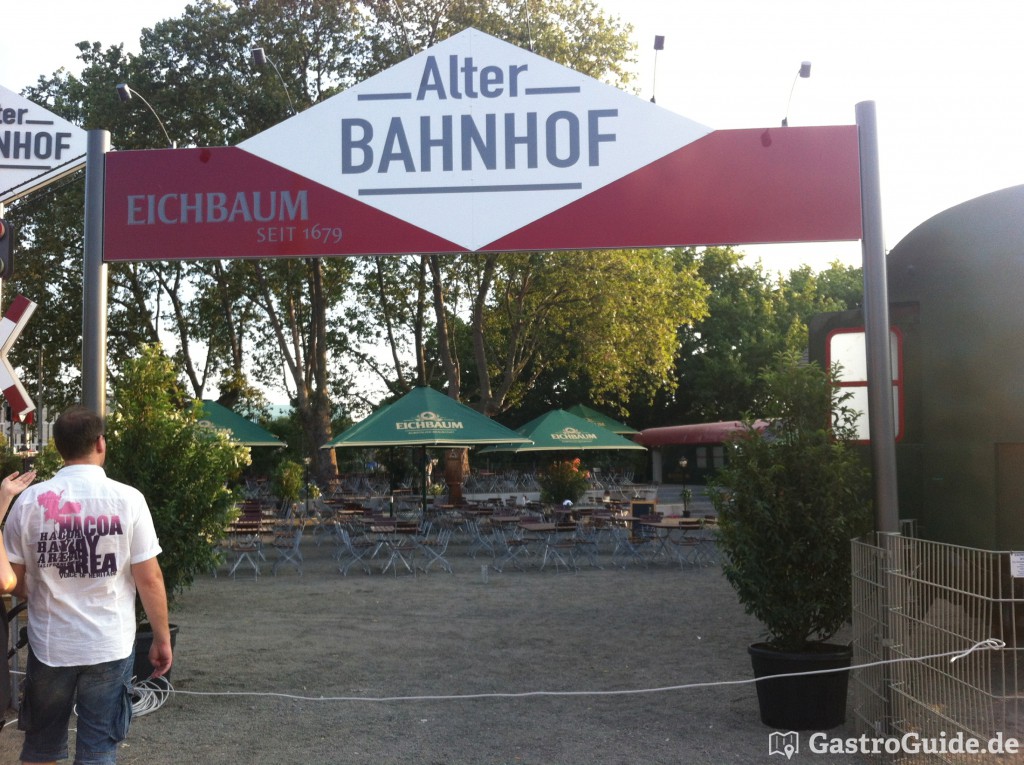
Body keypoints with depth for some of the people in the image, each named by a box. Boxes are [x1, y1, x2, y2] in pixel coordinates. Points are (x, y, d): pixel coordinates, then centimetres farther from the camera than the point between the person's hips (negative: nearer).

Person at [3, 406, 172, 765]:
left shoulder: (30, 500, -5)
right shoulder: (128, 499, -10)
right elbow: (149, 579, -10)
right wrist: (162, 638, 2)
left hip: (49, 644, 2)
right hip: (110, 647, -2)